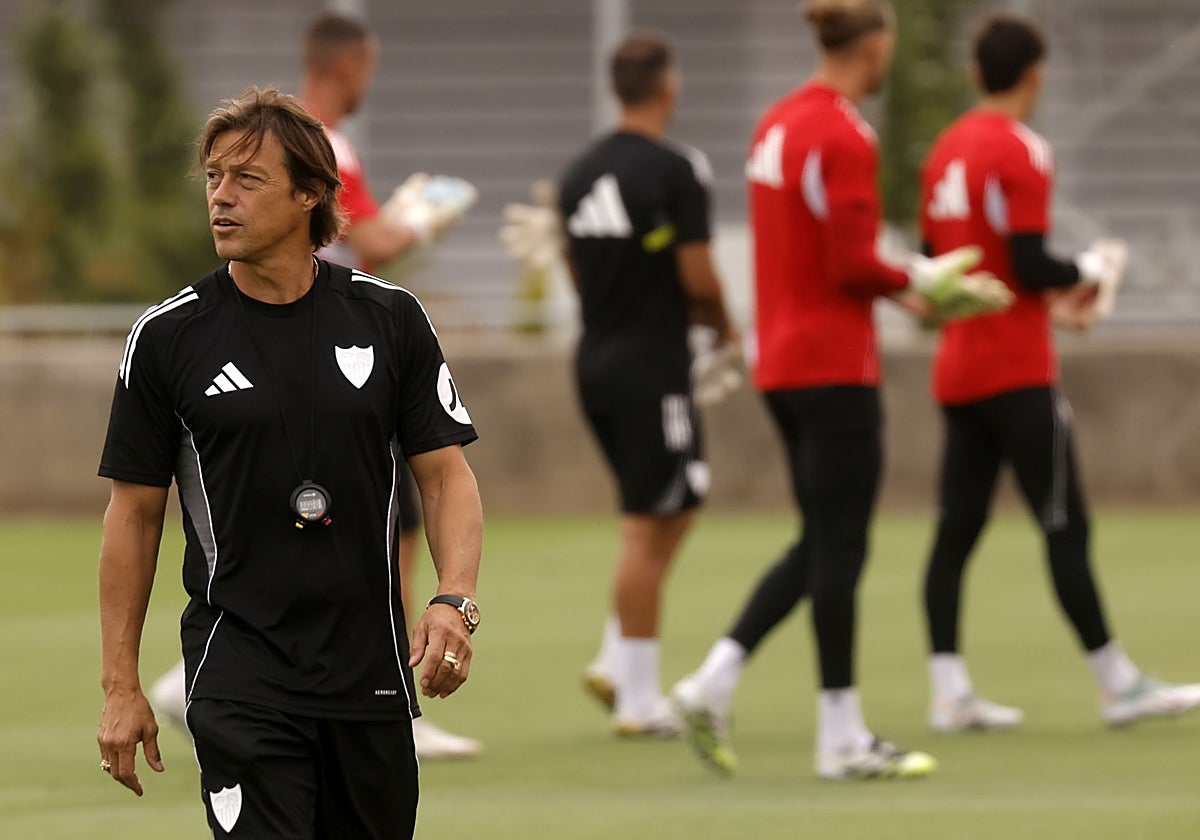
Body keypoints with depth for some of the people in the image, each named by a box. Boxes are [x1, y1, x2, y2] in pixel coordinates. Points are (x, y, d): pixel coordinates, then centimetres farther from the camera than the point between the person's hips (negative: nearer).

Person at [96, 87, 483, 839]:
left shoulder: (390, 319, 3)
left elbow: (446, 473, 5)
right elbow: (135, 510, 4)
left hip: (372, 669, 2)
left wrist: (455, 601, -14)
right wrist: (121, 685, 1)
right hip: (239, 675, -2)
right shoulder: (168, 337, 0)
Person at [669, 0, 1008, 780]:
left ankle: (713, 682, 7)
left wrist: (904, 285, 13)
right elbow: (852, 265, -20)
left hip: (783, 358, 9)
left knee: (824, 542, 15)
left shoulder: (779, 122, 11)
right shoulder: (845, 136, -16)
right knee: (841, 547, -2)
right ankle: (843, 737, 4)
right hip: (836, 362, -9)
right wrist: (917, 283, -3)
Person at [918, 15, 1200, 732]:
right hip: (1018, 372, -8)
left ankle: (950, 690, 1)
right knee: (1066, 527, -3)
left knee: (957, 530, 4)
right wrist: (1093, 270, 0)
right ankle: (1118, 683, 0)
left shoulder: (948, 149, 11)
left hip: (958, 370, 8)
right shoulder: (1021, 150, -13)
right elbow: (1031, 265, -19)